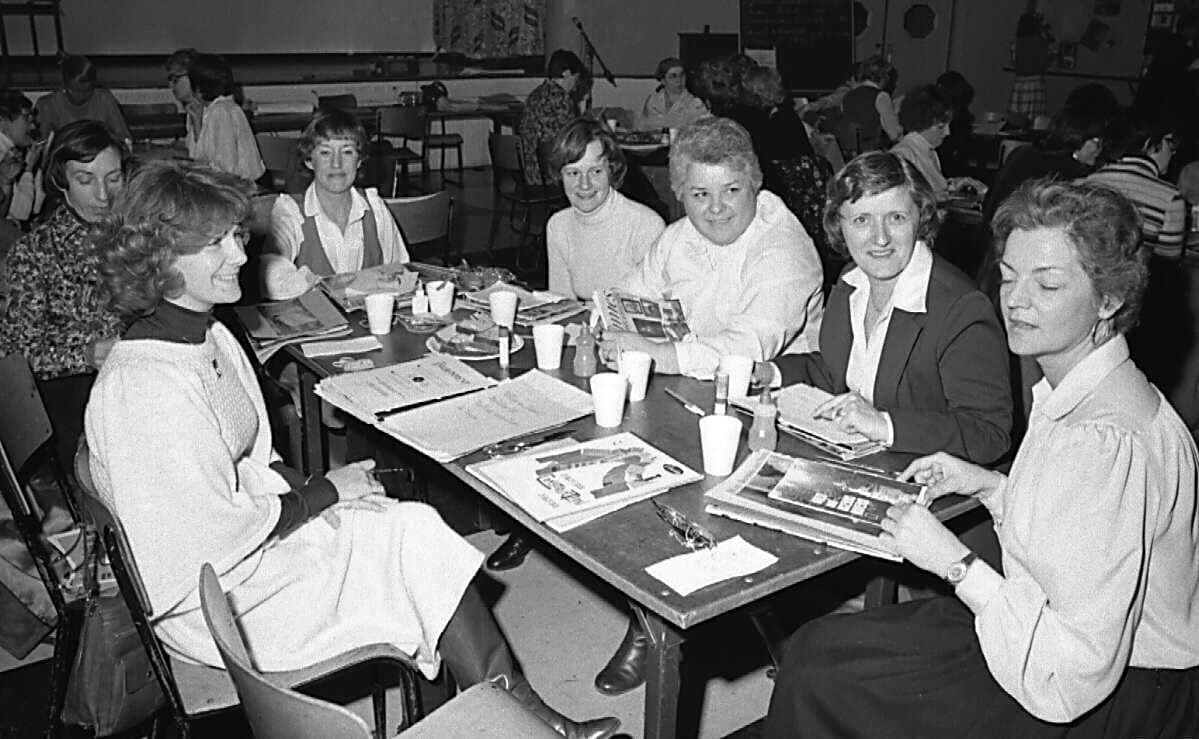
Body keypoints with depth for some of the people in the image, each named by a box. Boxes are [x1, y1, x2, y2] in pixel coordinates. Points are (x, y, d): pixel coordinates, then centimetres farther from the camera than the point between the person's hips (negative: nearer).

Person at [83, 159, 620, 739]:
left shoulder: (210, 337, 4)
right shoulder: (145, 387, -27)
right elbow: (220, 539, -24)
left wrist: (303, 490, -7)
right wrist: (326, 491, -13)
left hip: (258, 522, 8)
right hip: (219, 600, -8)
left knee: (415, 528, -9)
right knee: (417, 540, -11)